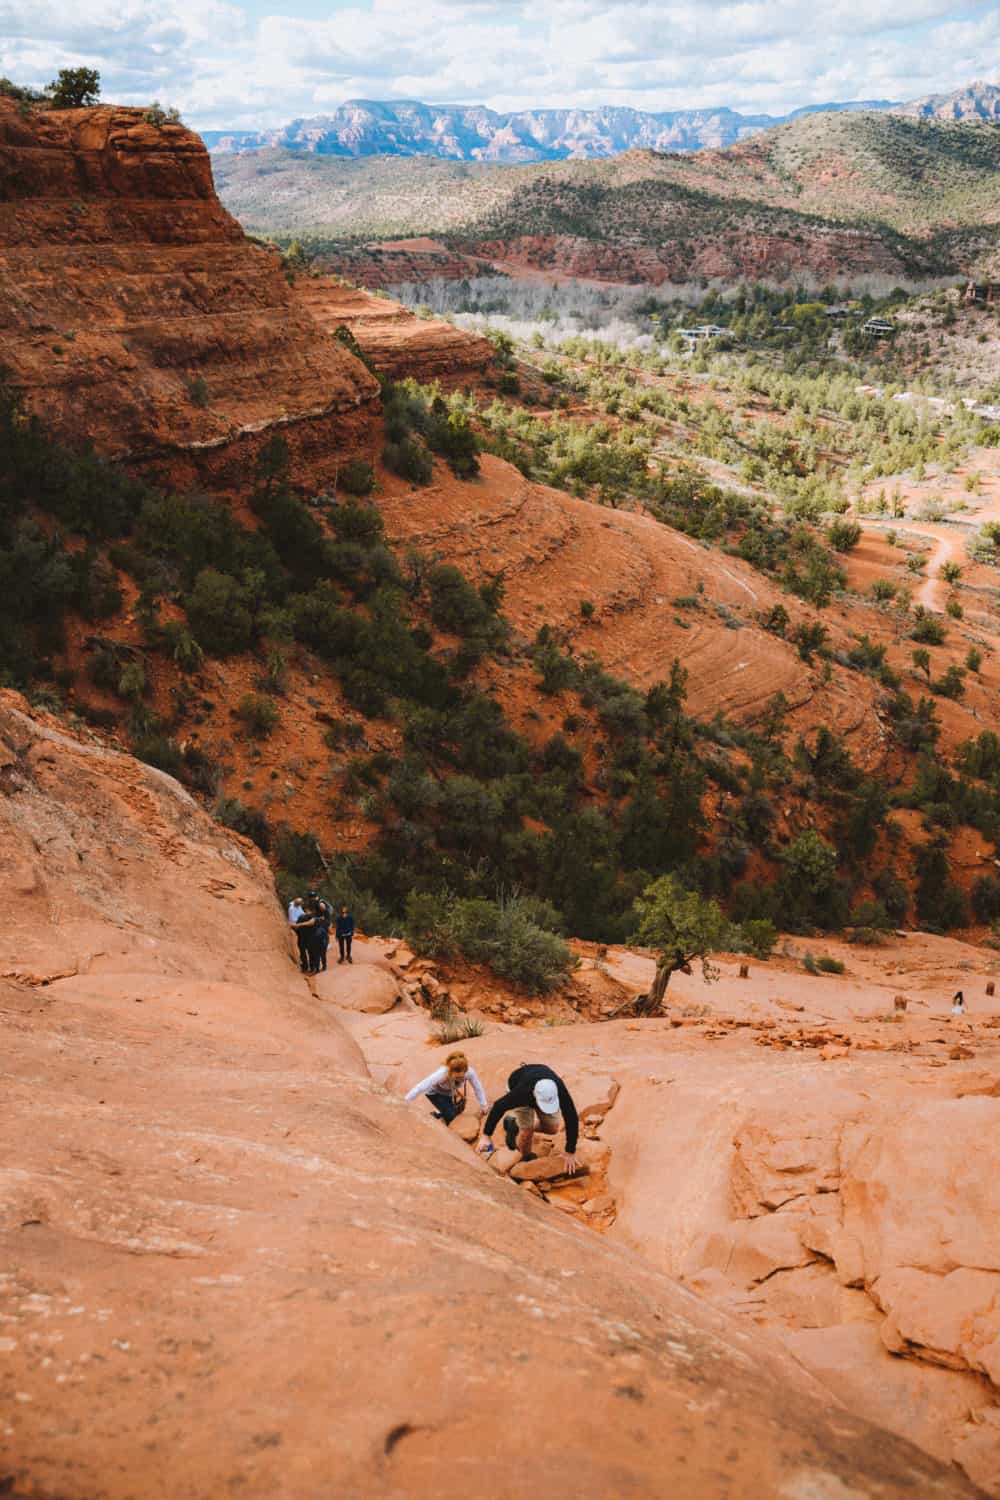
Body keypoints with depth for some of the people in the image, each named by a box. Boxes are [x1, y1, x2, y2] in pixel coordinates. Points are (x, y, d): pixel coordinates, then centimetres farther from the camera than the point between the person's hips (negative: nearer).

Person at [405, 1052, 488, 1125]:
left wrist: (484, 1106, -9)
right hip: (435, 1092, -5)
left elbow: (478, 1088, -19)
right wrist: (406, 1100, -45)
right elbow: (422, 1087, -43)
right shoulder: (442, 1074, -42)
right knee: (451, 1115, -19)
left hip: (451, 1092, 5)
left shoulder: (470, 1072, -33)